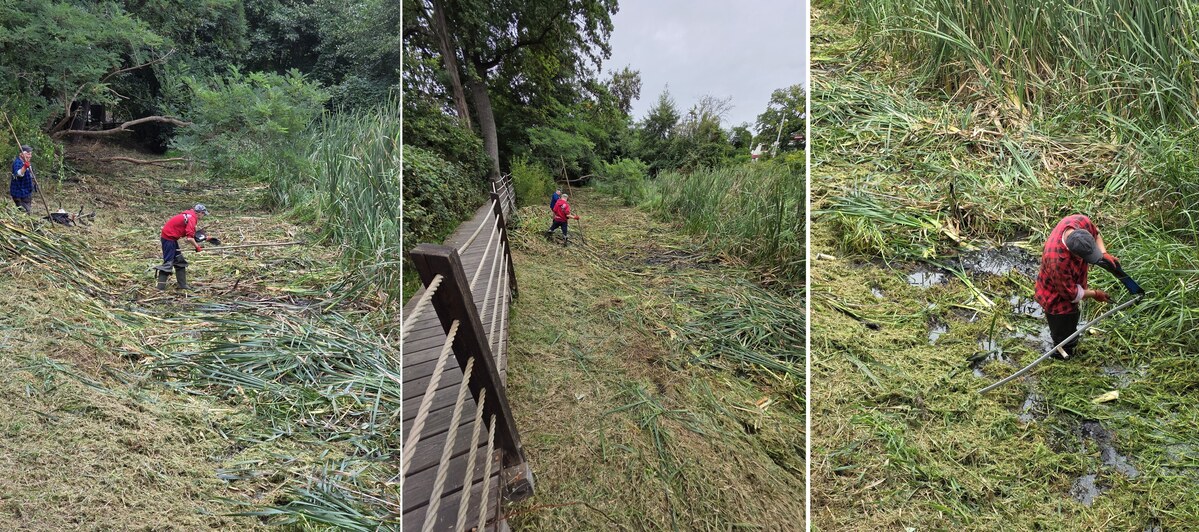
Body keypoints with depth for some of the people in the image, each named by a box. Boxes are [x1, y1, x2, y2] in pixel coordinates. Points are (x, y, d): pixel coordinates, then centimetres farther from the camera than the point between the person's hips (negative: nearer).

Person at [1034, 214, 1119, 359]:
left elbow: (1096, 234, -1)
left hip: (1073, 283, 8)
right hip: (1057, 298, -8)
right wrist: (1094, 294, -10)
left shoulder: (1081, 222, -30)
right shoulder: (1058, 261, -47)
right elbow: (1071, 293, -26)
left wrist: (1104, 253, -18)